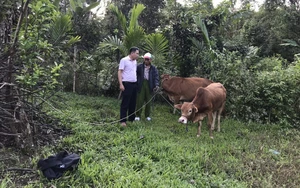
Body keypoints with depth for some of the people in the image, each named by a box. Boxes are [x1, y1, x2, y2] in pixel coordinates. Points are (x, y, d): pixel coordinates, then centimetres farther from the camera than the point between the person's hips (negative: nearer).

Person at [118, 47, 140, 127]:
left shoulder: (135, 61, 15)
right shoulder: (124, 60, -7)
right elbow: (119, 72, -9)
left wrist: (137, 82, 12)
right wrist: (121, 84, -17)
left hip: (134, 84, 7)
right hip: (127, 84, -7)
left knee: (133, 103, 10)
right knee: (125, 103, -4)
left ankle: (131, 119, 20)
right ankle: (123, 121, 0)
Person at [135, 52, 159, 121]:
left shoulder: (153, 68, 7)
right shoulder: (139, 66, 3)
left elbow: (156, 77, 0)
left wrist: (156, 85, -15)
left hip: (149, 86, 2)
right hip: (141, 85, -1)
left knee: (148, 101, 9)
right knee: (140, 101, 0)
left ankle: (147, 115, 22)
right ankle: (137, 115, 11)